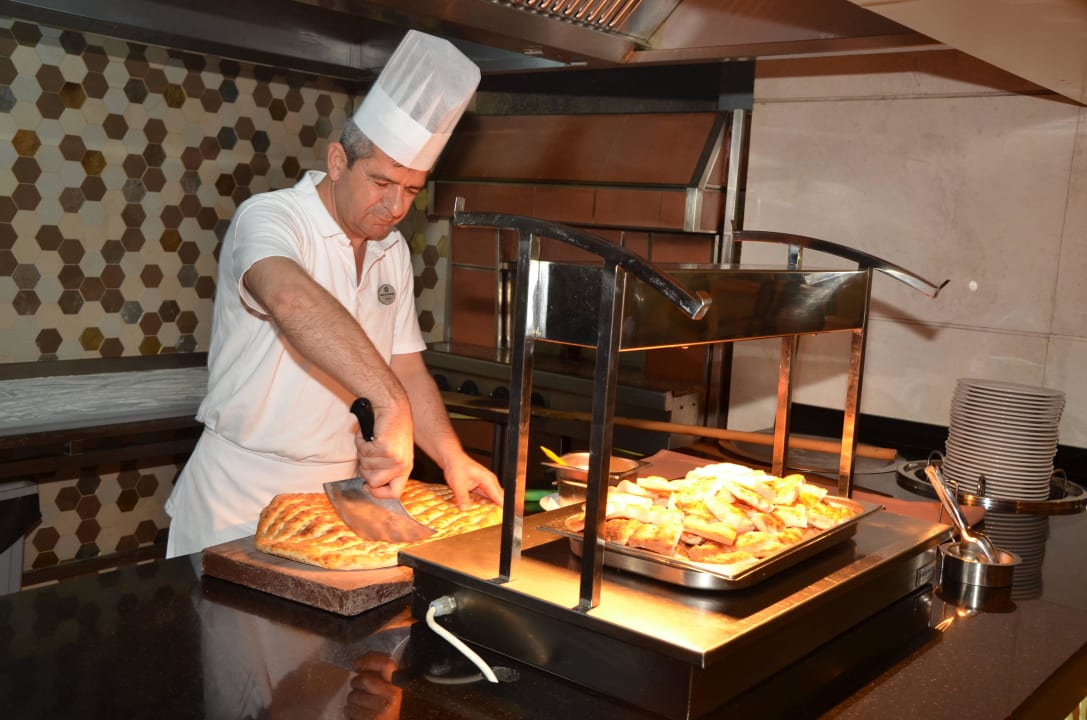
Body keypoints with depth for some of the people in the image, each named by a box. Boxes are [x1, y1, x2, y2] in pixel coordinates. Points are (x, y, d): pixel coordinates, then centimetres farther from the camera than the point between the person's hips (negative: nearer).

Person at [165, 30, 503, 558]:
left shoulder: (393, 251, 6)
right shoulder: (269, 217, -17)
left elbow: (406, 369, 8)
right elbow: (291, 298, -40)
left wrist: (452, 459, -6)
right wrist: (390, 404, -49)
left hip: (343, 488, 6)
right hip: (244, 492, -5)